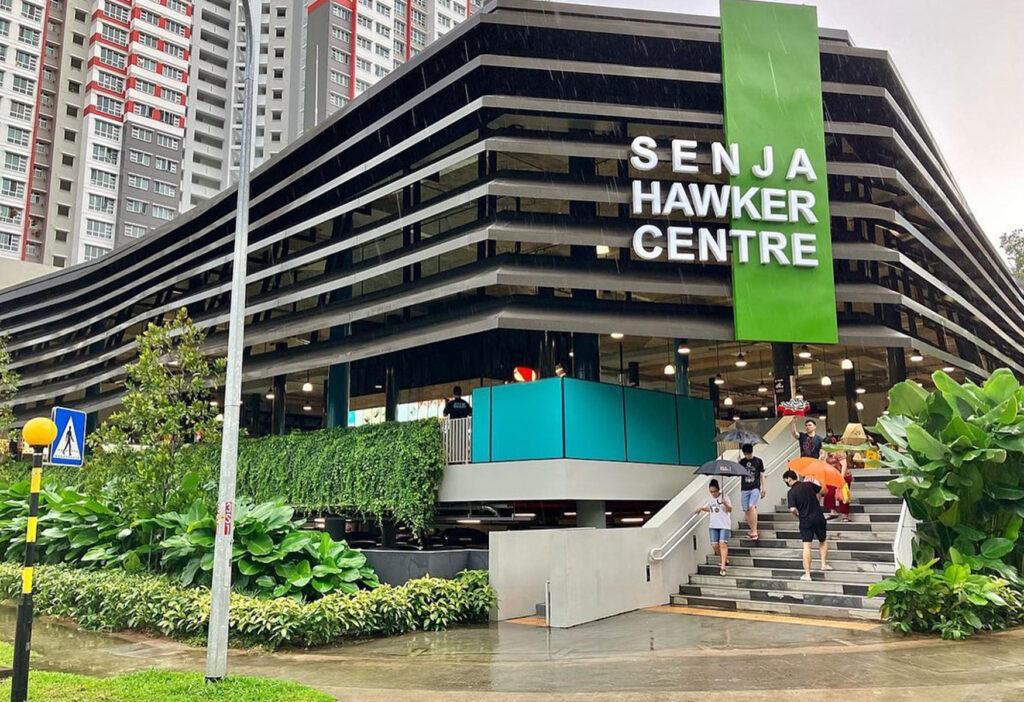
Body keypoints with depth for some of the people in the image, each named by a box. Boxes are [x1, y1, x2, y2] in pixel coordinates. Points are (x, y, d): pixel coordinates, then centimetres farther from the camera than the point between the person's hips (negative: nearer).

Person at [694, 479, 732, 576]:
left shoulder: (724, 497, -9)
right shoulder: (710, 498, 8)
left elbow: (730, 510, -12)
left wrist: (725, 504, -30)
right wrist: (701, 508, 10)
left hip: (724, 525, -6)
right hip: (713, 525, 6)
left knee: (723, 544, -15)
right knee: (714, 545, 4)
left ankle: (723, 567, -16)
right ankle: (725, 560, 27)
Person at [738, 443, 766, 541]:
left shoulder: (758, 461, 3)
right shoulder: (742, 462, 8)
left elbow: (762, 475, 6)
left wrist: (763, 489, 4)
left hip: (755, 488, -4)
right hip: (744, 489, 4)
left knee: (752, 506, -22)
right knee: (746, 510, 4)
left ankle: (754, 532, -22)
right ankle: (753, 531, 17)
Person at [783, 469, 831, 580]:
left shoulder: (791, 492, -12)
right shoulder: (809, 485, -1)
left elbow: (792, 509, -20)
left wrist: (798, 514, 1)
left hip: (805, 521, -3)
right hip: (819, 517, 3)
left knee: (806, 546, -1)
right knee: (823, 541, 26)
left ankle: (807, 574, -2)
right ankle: (824, 564, 22)